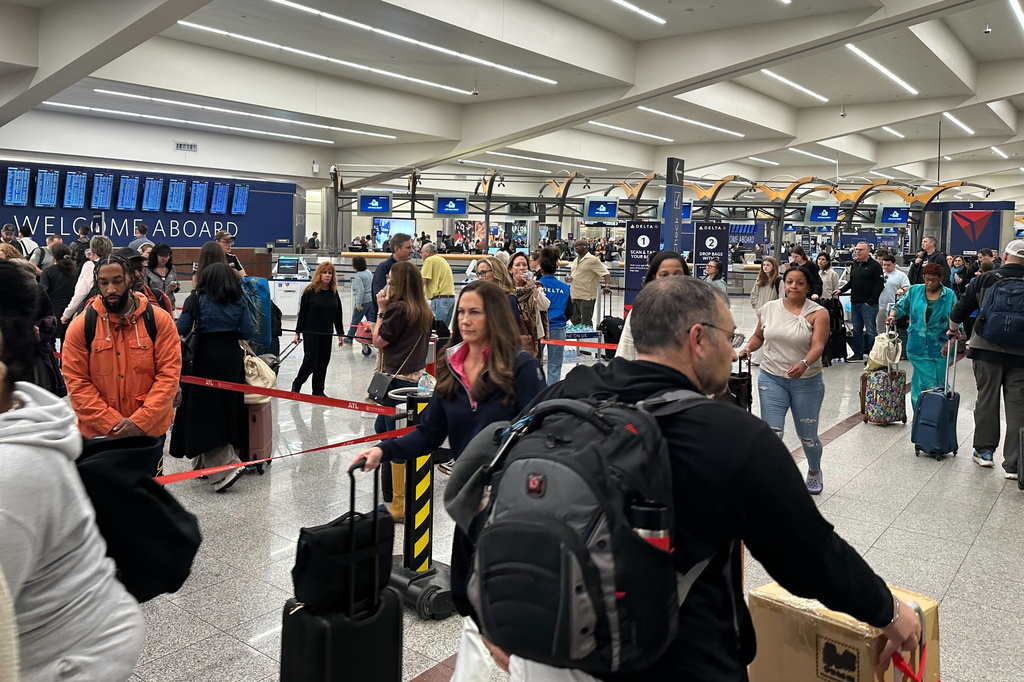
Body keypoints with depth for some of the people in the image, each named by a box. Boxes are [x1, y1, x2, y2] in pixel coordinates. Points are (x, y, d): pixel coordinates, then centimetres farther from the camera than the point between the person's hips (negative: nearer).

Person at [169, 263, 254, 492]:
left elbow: (181, 329, -8)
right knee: (229, 410, 13)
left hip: (206, 358, -4)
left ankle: (225, 467, -10)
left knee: (204, 414, 0)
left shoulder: (198, 299, -4)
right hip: (232, 357, 4)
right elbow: (248, 331, -1)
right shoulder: (239, 301, 3)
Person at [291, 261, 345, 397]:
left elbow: (338, 315, 10)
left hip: (327, 334, 5)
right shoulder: (310, 291, -7)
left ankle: (318, 391, 17)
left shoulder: (334, 293, 6)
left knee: (323, 362, 7)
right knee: (310, 362, -5)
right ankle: (296, 385, 18)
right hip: (311, 332, -4)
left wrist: (341, 334, 9)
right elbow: (302, 312, -5)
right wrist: (298, 332, -5)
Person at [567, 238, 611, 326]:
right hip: (574, 295, 8)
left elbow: (605, 273, -14)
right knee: (574, 320, 15)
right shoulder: (576, 260, 16)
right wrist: (569, 278, 7)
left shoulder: (593, 260, -10)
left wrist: (607, 286, -30)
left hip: (586, 296, -8)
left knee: (586, 323, -2)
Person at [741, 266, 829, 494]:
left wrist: (804, 364, -38)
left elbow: (818, 346, -19)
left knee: (807, 436, 12)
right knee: (772, 433, -11)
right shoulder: (769, 309, 2)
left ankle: (814, 472, 43)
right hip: (771, 378, 1)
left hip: (807, 382, -1)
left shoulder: (818, 313, -7)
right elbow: (758, 336, 16)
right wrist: (749, 347, -5)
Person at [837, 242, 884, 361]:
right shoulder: (854, 265, 16)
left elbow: (879, 284, -12)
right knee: (857, 330, 12)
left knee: (871, 330, -3)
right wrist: (841, 290, 10)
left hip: (868, 304, -7)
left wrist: (871, 301, -16)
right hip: (855, 302, 7)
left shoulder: (875, 265, -7)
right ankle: (858, 354, 20)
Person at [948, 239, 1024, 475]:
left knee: (987, 398, 12)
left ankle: (984, 450, 21)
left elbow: (961, 308, 3)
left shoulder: (985, 279, -2)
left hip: (987, 349, 0)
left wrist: (953, 329, 20)